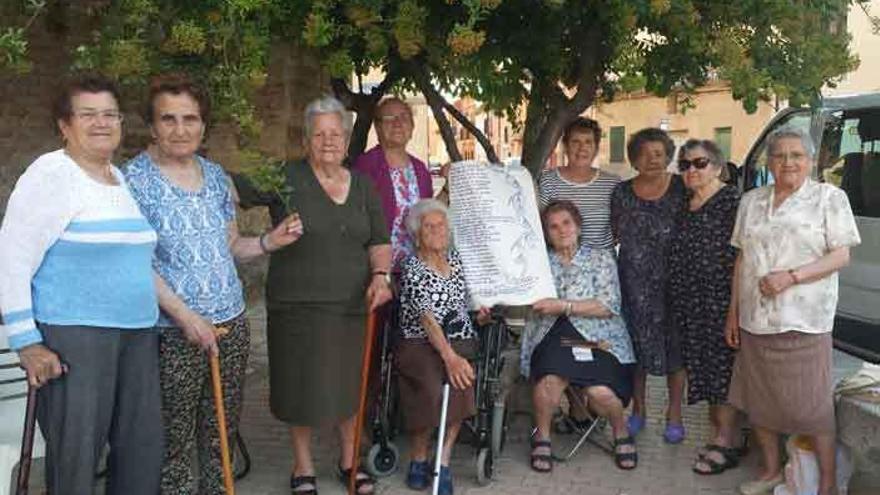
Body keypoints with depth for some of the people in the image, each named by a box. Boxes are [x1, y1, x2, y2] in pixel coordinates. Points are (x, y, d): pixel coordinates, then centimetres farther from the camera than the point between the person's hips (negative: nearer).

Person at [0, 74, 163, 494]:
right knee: (75, 458, 0)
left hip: (138, 335, 7)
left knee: (143, 451, 10)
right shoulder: (50, 175, -8)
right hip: (73, 340, -7)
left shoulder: (122, 178, 14)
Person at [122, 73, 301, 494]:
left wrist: (269, 242, 0)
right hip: (174, 333, -5)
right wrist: (185, 316, -19)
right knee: (174, 441, 2)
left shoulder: (215, 175, 10)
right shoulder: (135, 178, -7)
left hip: (232, 325, 6)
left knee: (222, 432, 15)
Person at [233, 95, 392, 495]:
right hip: (297, 305, -3)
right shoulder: (285, 179, -5)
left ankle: (349, 460, 36)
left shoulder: (363, 186, 8)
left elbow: (379, 241, 10)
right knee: (302, 386, 8)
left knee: (351, 385, 14)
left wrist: (380, 276, -6)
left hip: (353, 305, 4)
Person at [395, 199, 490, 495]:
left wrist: (479, 310, 10)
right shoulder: (412, 269, -2)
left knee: (458, 384, -28)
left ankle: (443, 462, -17)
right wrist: (449, 357, -29)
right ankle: (418, 458, -10)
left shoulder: (456, 258, 15)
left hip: (461, 343, 4)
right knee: (435, 387, -32)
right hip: (420, 346, -4)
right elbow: (427, 317, -17)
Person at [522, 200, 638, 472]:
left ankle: (622, 432, 8)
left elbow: (608, 305, -4)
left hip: (596, 338, -1)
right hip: (552, 337, 1)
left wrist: (563, 306, -13)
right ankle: (542, 437, -3)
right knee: (549, 380, -32)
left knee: (599, 391, -27)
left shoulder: (601, 258, 8)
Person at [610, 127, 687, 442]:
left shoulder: (681, 189, -1)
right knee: (635, 344, 7)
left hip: (672, 282, -1)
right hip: (634, 284, 2)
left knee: (675, 346, 4)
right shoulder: (622, 193, 5)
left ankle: (674, 414, 19)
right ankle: (638, 410, 25)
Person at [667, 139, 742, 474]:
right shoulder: (685, 204, 16)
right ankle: (717, 432, 23)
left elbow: (741, 252, -13)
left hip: (719, 297, -7)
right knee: (700, 364, 11)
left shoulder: (731, 200, -7)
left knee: (722, 365, -3)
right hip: (689, 301, 8)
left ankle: (726, 443, 5)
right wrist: (676, 301, 18)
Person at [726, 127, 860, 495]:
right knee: (758, 400, 13)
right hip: (754, 320, 5)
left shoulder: (829, 198, -1)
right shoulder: (751, 201, 12)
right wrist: (733, 312, 10)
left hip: (804, 322, -5)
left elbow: (841, 256, -6)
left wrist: (791, 276, -19)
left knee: (813, 406, 0)